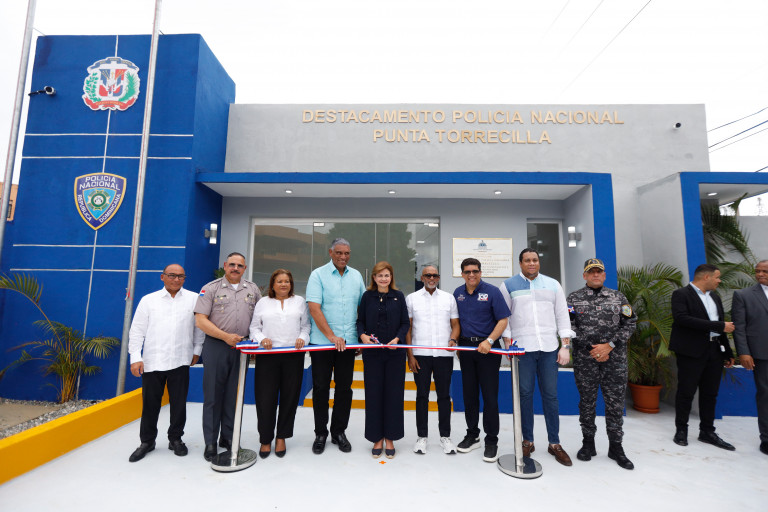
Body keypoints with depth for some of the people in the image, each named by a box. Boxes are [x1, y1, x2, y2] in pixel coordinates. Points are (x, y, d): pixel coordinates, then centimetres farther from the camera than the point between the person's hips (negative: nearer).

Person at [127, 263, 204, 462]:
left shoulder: (194, 298, 4)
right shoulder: (148, 300, 7)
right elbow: (137, 330, 5)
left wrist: (197, 350, 9)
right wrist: (135, 358, -2)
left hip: (180, 361, 0)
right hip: (152, 361, 1)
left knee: (179, 403, 8)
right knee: (150, 404, 9)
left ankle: (175, 439, 26)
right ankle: (147, 441, 29)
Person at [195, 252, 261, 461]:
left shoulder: (253, 289, 9)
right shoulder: (211, 288, 1)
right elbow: (200, 319, -6)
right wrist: (226, 336, -13)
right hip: (216, 347, -2)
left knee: (234, 395, 10)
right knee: (213, 395, 4)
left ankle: (228, 438, 24)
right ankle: (210, 442, 17)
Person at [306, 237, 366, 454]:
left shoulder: (356, 276, 9)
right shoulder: (318, 275, -4)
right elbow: (314, 308, -13)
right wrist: (332, 336, -18)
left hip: (348, 342, 3)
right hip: (322, 342, -3)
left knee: (344, 388, 10)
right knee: (321, 388, 8)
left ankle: (339, 432, 27)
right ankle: (320, 434, 25)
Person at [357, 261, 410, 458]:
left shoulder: (399, 296, 3)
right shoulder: (367, 296, 4)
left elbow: (405, 323, 3)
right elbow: (360, 320, 6)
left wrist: (397, 338, -13)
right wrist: (362, 335, -13)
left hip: (395, 353, 0)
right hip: (372, 353, 0)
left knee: (394, 394, 6)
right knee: (373, 394, 5)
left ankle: (390, 438, 23)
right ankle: (377, 438, 22)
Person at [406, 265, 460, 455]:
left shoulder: (448, 298, 9)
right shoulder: (412, 298, 5)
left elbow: (455, 324, 10)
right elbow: (407, 328, 3)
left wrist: (453, 339, -11)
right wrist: (410, 355, -2)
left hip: (444, 354, 1)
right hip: (420, 354, -1)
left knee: (444, 395, 8)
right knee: (422, 395, 7)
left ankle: (445, 436, 22)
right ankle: (421, 436, 20)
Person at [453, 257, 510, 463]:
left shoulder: (492, 291, -6)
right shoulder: (458, 293, 7)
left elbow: (503, 320, -9)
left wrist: (489, 341, -19)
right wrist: (455, 342, 6)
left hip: (487, 348, -4)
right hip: (466, 347, 4)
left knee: (490, 395, 0)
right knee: (469, 394, 13)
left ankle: (491, 441, 15)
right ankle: (472, 435, 28)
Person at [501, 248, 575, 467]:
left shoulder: (553, 284, 10)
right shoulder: (509, 285, 3)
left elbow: (562, 315, 9)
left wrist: (565, 346, 2)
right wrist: (508, 344, -5)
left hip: (549, 348, 2)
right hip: (522, 348, -2)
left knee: (550, 395, 8)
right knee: (525, 394, 5)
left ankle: (554, 443, 21)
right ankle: (527, 441, 19)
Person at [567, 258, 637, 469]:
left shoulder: (618, 297, 8)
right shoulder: (574, 298, 2)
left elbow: (630, 323, 2)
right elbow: (569, 326, -4)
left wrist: (609, 345, -9)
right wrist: (592, 349, -10)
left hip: (615, 359, 1)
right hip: (585, 359, -1)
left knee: (615, 403, 8)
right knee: (587, 402, 8)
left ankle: (616, 447, 23)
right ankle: (588, 443, 23)